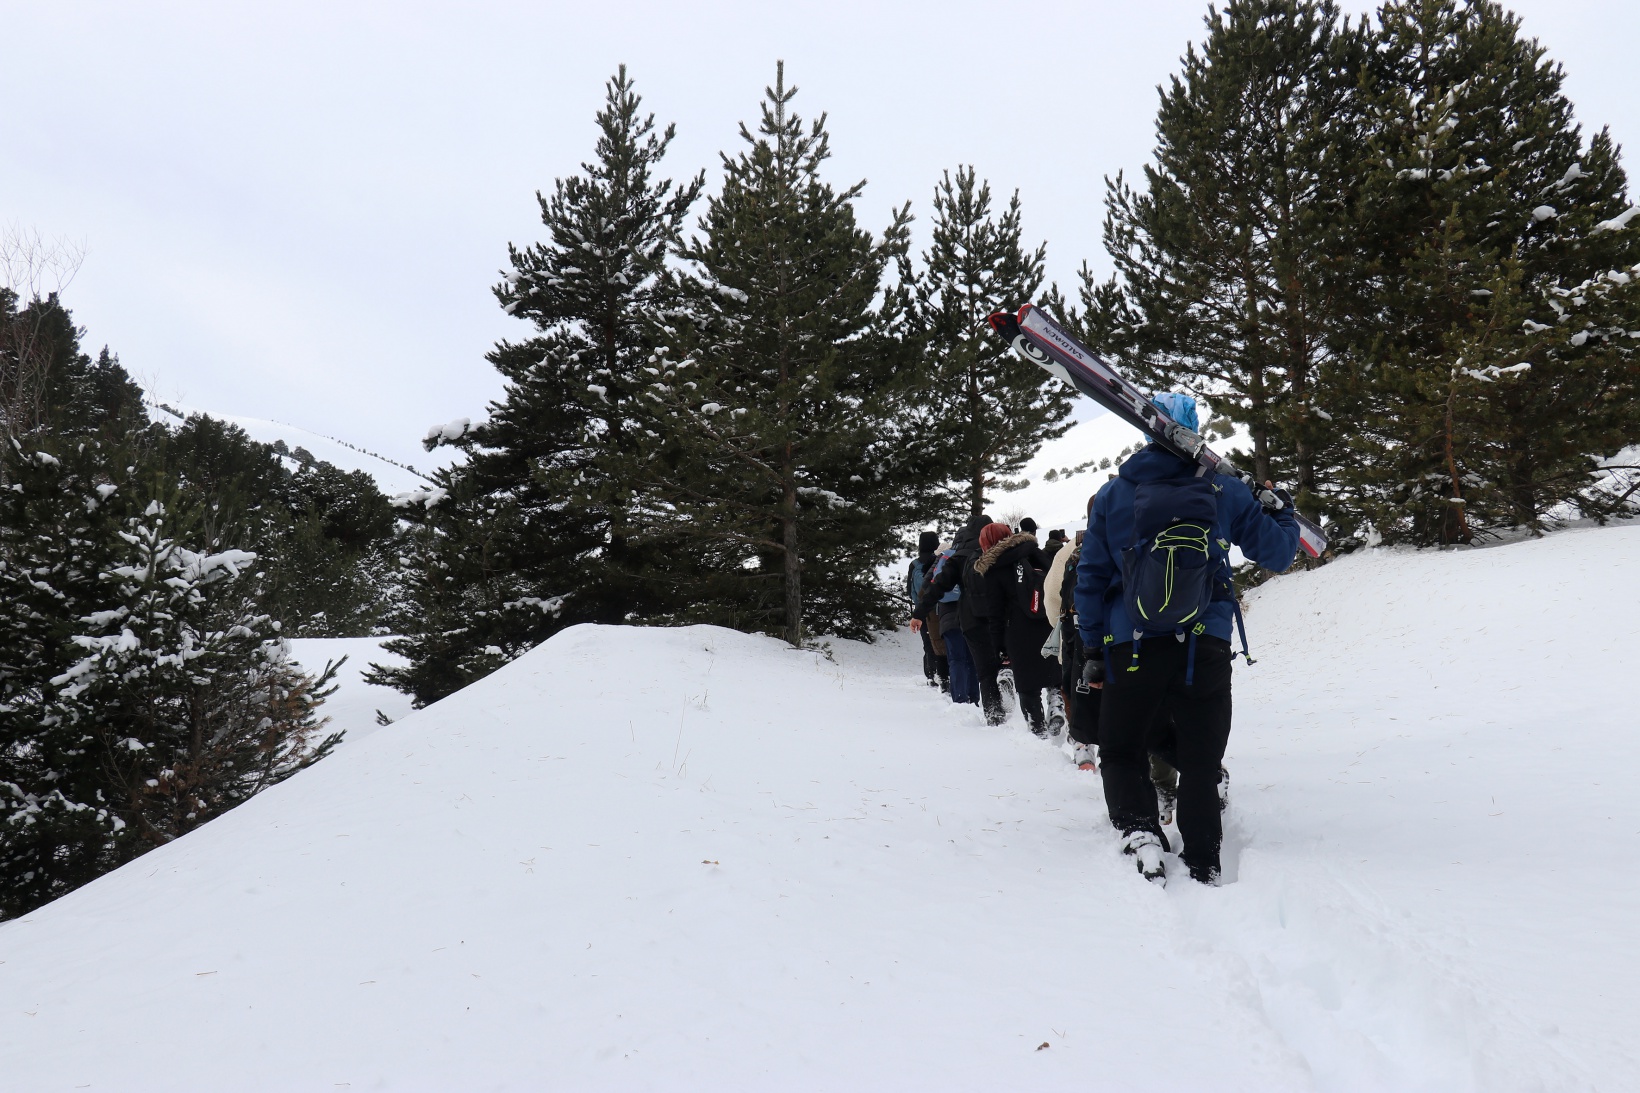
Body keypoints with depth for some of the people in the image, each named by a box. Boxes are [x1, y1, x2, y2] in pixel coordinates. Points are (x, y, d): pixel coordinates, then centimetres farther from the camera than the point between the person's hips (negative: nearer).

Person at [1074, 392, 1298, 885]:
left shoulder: (1112, 494, 6)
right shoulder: (1224, 489, 4)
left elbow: (1091, 579, 7)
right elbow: (1277, 553, 12)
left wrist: (1093, 649, 13)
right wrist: (1282, 510, 32)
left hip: (1132, 646, 0)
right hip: (1206, 645, 0)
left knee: (1121, 750, 13)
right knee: (1200, 760, 10)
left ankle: (1138, 827, -12)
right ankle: (1203, 866, 9)